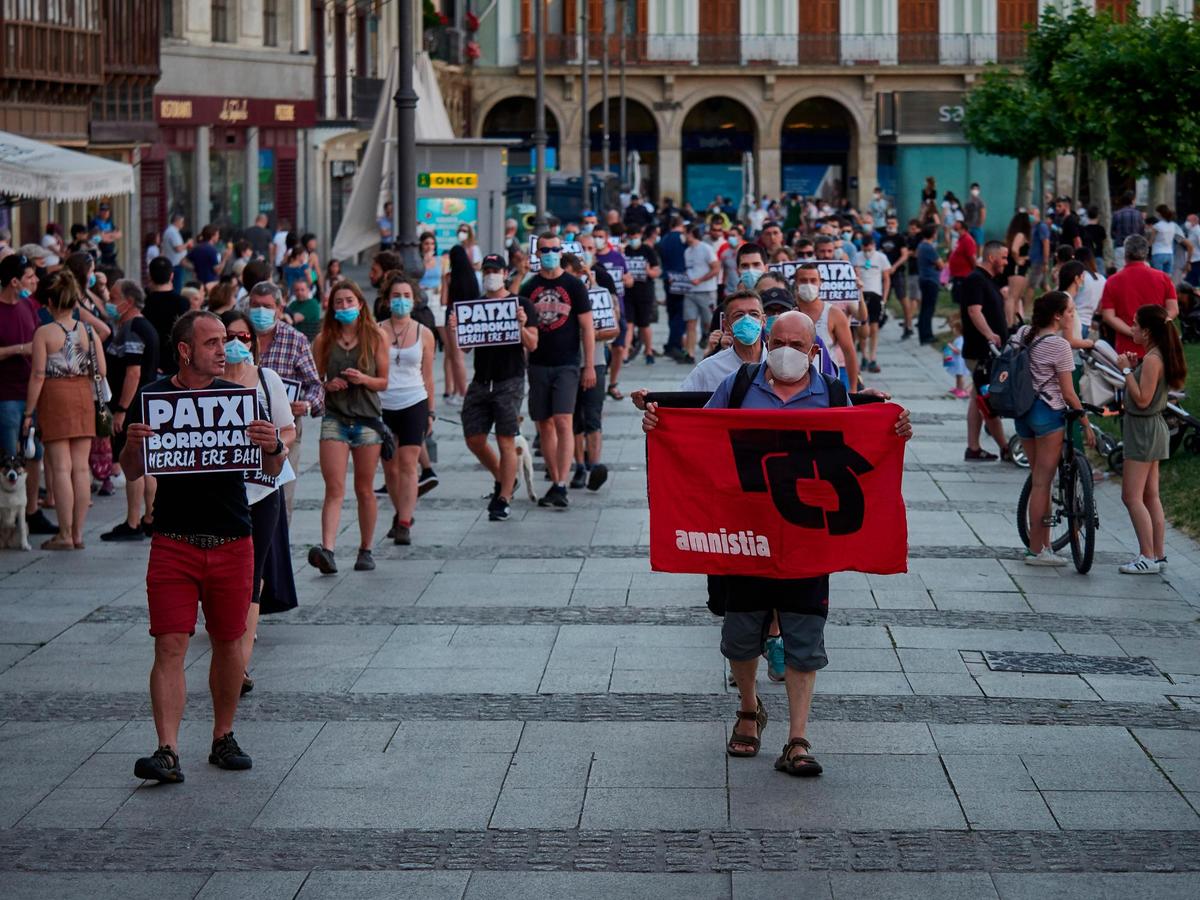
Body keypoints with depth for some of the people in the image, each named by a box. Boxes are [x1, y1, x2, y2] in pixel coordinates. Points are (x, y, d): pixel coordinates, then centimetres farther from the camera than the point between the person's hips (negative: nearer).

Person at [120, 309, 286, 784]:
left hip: (232, 543, 2)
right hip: (173, 543, -2)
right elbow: (131, 473, 6)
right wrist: (133, 445, -16)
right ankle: (168, 752, -13)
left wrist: (274, 448, -18)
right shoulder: (151, 398, 1)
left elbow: (270, 472, 5)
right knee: (170, 646, -9)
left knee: (228, 642, 9)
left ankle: (224, 739, 24)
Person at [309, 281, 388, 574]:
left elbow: (385, 382, 5)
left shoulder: (375, 338, 3)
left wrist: (363, 379, -14)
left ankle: (365, 550, 21)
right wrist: (328, 386, -11)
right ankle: (327, 549, -24)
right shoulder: (324, 340, 5)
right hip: (334, 417, 0)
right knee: (334, 489, -12)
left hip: (367, 419, 0)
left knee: (364, 490, 9)